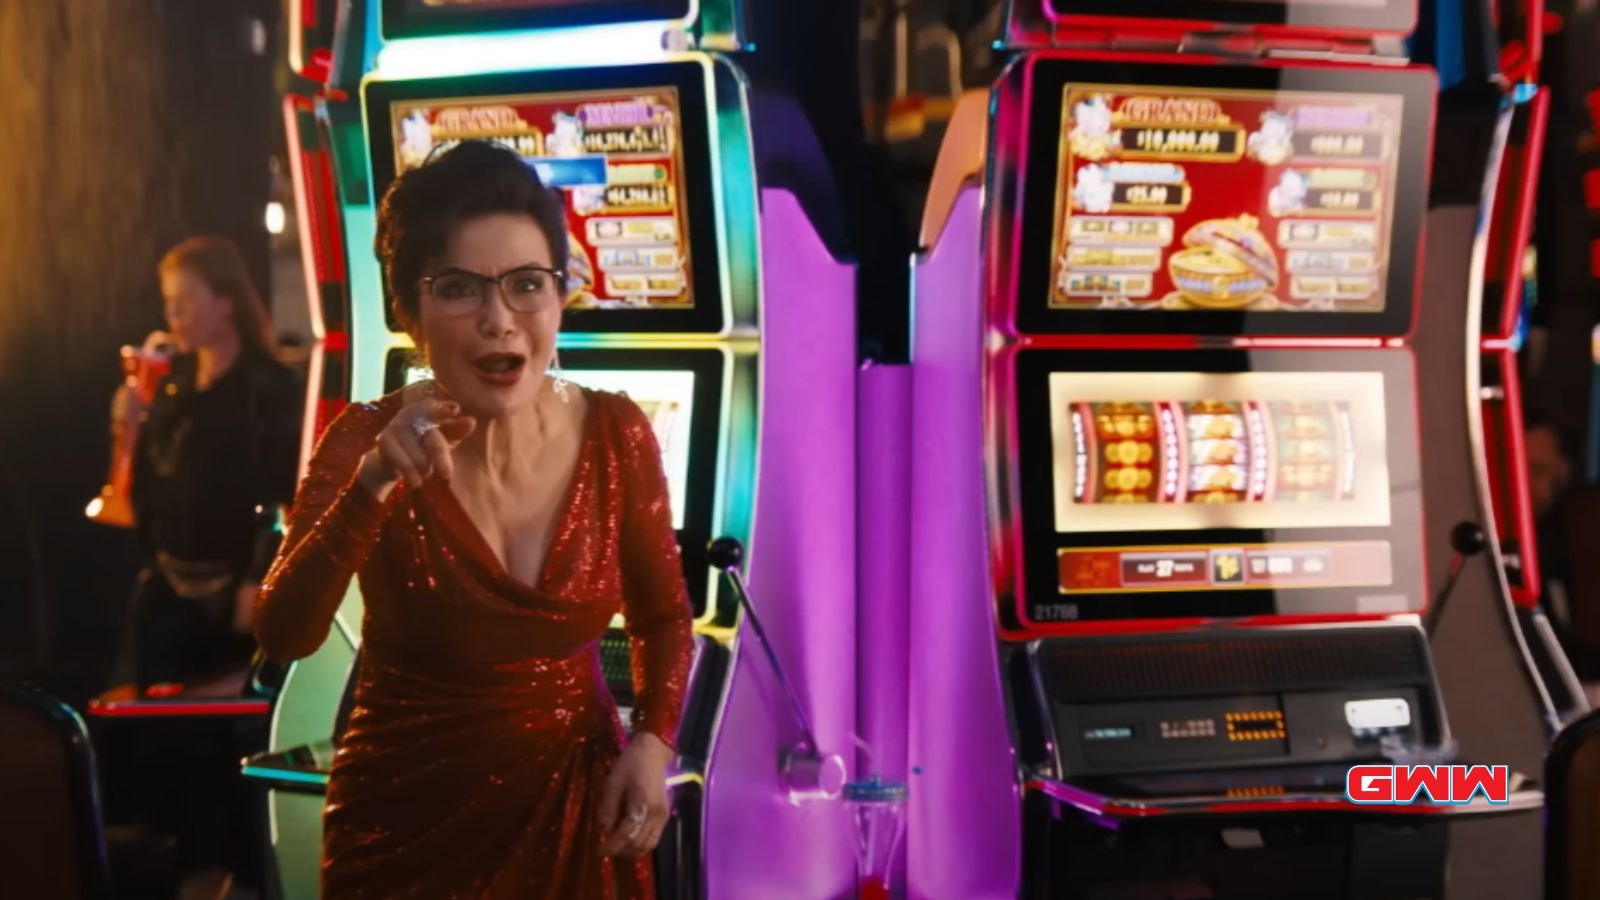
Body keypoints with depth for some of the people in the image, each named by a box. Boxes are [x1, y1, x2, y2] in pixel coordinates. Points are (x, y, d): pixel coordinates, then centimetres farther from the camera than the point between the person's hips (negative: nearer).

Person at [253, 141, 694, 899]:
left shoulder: (616, 434, -9)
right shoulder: (368, 441, -13)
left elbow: (662, 615, 4)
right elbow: (283, 637, -25)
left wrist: (652, 742, -12)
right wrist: (372, 484, -38)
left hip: (577, 805, 2)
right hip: (408, 816, -1)